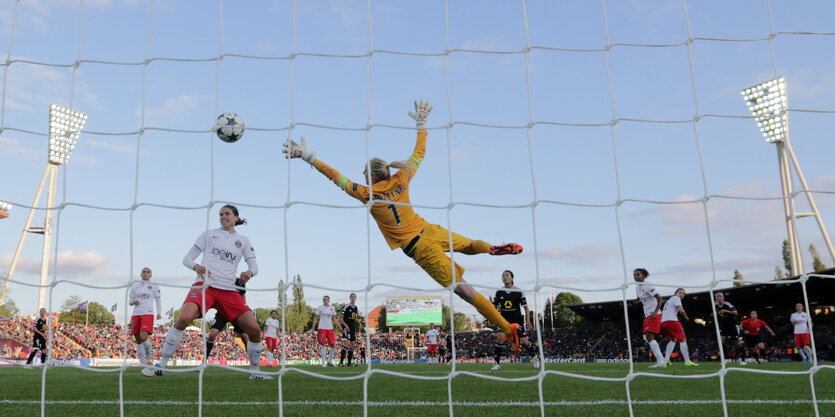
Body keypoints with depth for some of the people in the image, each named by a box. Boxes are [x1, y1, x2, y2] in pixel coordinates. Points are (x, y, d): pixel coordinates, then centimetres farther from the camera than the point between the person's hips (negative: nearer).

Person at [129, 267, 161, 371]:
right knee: (138, 339, 1)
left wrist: (159, 313, -1)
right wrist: (134, 302, -7)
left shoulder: (154, 287, 9)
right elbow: (130, 302, 16)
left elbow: (158, 301, 12)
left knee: (143, 336, -21)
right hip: (136, 315, 4)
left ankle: (149, 355, 3)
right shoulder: (135, 286, 15)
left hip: (148, 314, -3)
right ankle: (142, 362, 7)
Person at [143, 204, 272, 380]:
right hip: (205, 285, -2)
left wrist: (249, 272, -13)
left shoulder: (243, 240, 16)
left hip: (229, 290, 2)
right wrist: (195, 266, -13)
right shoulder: (209, 234, 12)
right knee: (184, 318, -29)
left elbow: (254, 266, 11)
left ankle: (254, 370, 12)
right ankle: (160, 365, -15)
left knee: (254, 329, -9)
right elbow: (187, 258, 11)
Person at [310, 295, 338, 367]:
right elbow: (316, 318, 4)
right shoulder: (319, 308, 1)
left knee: (333, 345, 3)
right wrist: (313, 328, -1)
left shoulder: (332, 308, 10)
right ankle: (323, 362, -4)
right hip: (322, 328, -4)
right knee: (323, 345, -9)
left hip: (330, 328, 4)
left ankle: (330, 361, 18)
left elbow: (334, 319, 14)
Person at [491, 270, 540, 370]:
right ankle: (497, 363, -12)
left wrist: (527, 320, -8)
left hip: (517, 320, -1)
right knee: (500, 338, -20)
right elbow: (493, 307, 9)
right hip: (504, 320, 1)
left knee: (524, 341, -6)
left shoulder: (519, 292, -3)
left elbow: (525, 307, 2)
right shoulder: (499, 292, 2)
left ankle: (535, 356, 25)